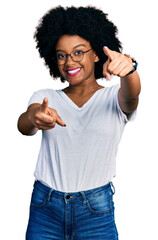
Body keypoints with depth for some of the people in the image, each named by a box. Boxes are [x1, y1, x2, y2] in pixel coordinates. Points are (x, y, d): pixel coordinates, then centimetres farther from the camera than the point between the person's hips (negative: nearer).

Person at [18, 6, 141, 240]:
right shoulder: (45, 97, 6)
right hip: (45, 209, 2)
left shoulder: (114, 97, 1)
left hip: (96, 212, -1)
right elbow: (23, 125, -13)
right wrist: (34, 117, -38)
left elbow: (131, 96, -22)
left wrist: (128, 67, -45)